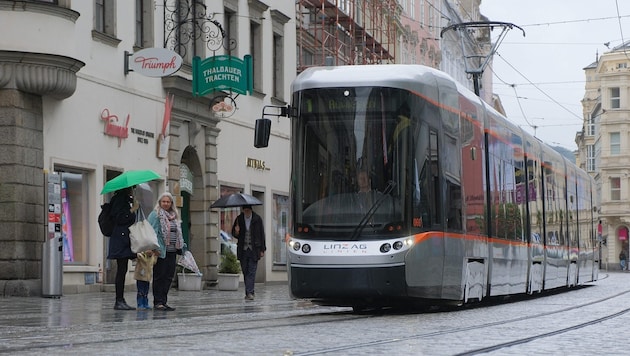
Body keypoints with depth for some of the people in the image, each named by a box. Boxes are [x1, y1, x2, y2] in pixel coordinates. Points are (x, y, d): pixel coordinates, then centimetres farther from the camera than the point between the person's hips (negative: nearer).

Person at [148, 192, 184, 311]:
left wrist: (181, 246, 13)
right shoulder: (155, 215, -3)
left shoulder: (174, 216, 19)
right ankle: (158, 302, -3)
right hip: (161, 251, -7)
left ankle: (163, 301, 12)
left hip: (172, 252, 7)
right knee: (159, 276, -5)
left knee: (169, 277, 7)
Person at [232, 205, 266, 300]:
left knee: (251, 272, -9)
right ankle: (250, 291, 17)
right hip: (243, 250, 3)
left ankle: (249, 292, -12)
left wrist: (262, 249, -1)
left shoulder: (257, 219, -1)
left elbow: (262, 234, 3)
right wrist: (236, 232, -14)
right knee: (245, 272, 6)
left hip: (254, 250, -3)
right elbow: (234, 234, 12)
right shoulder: (239, 219, 4)